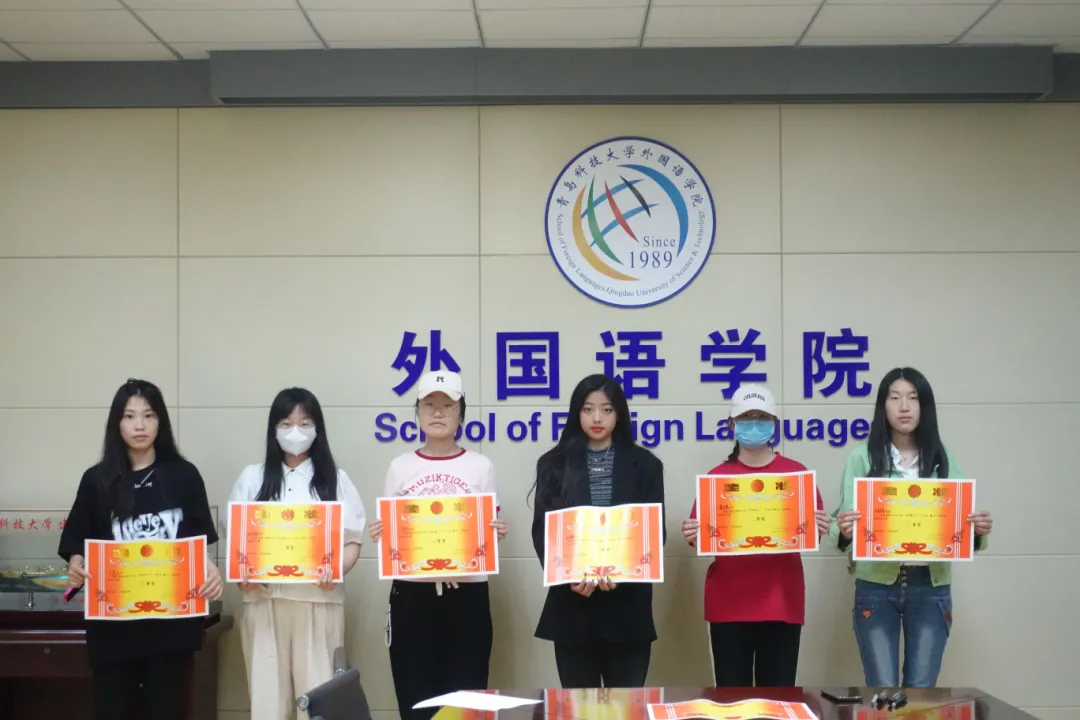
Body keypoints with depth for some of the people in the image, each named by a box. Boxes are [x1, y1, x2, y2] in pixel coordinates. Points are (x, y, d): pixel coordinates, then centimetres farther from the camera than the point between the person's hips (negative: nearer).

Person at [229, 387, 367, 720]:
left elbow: (353, 541, 6)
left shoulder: (335, 480, 8)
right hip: (265, 600, 1)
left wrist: (336, 570, -14)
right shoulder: (252, 478, 11)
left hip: (319, 600, -1)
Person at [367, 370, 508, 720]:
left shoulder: (480, 466, 5)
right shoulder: (400, 467, 7)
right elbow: (387, 533, 11)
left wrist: (497, 532, -14)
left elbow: (489, 534, 8)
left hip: (467, 596, -1)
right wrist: (381, 535, -11)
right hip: (411, 596, 1)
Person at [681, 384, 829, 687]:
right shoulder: (717, 476, 4)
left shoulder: (796, 472, 4)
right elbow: (702, 539, 7)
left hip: (781, 602, 0)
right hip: (728, 604, 0)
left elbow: (811, 535, 8)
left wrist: (819, 531, -14)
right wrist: (693, 536, -14)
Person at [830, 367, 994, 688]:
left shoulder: (944, 460, 7)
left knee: (921, 691, 4)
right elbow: (842, 519, -3)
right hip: (876, 586, -2)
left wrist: (979, 531, -18)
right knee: (882, 692, -4)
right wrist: (842, 531, -26)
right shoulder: (862, 458, 1)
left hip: (931, 588, 2)